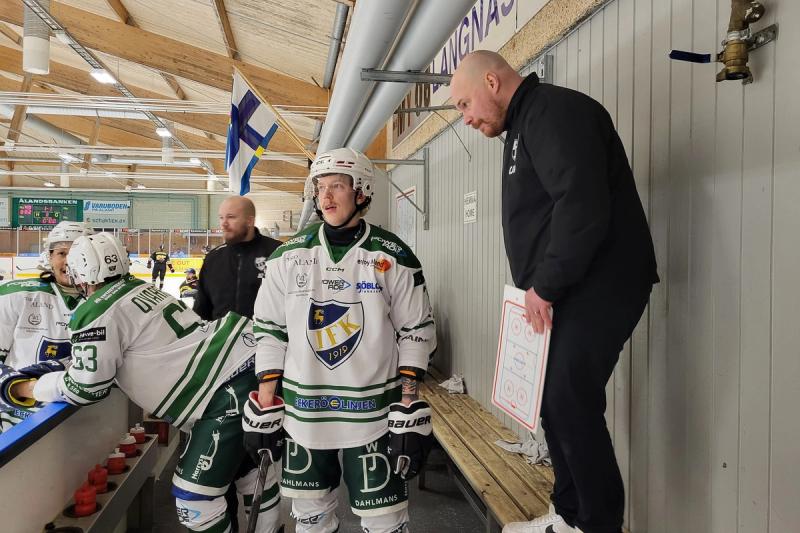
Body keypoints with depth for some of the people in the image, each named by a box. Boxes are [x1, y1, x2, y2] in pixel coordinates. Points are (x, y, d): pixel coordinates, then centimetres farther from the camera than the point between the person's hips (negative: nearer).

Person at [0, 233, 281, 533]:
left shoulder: (96, 313, -7)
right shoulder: (138, 289, 18)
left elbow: (86, 388, -3)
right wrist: (55, 368, 31)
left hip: (230, 389, -10)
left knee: (194, 497, 2)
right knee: (246, 460, 26)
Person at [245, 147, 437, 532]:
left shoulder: (392, 256, -5)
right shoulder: (288, 256, 1)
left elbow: (415, 332, -3)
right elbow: (269, 331, 5)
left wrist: (409, 408, -6)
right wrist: (265, 405, 3)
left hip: (373, 412, -2)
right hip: (302, 411, 3)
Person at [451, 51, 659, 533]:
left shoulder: (555, 110, -11)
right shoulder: (524, 125, 21)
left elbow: (582, 206, -24)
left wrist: (545, 285, -17)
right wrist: (540, 287, 12)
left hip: (596, 287, -10)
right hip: (563, 292, 10)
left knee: (572, 404, -8)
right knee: (555, 402, 11)